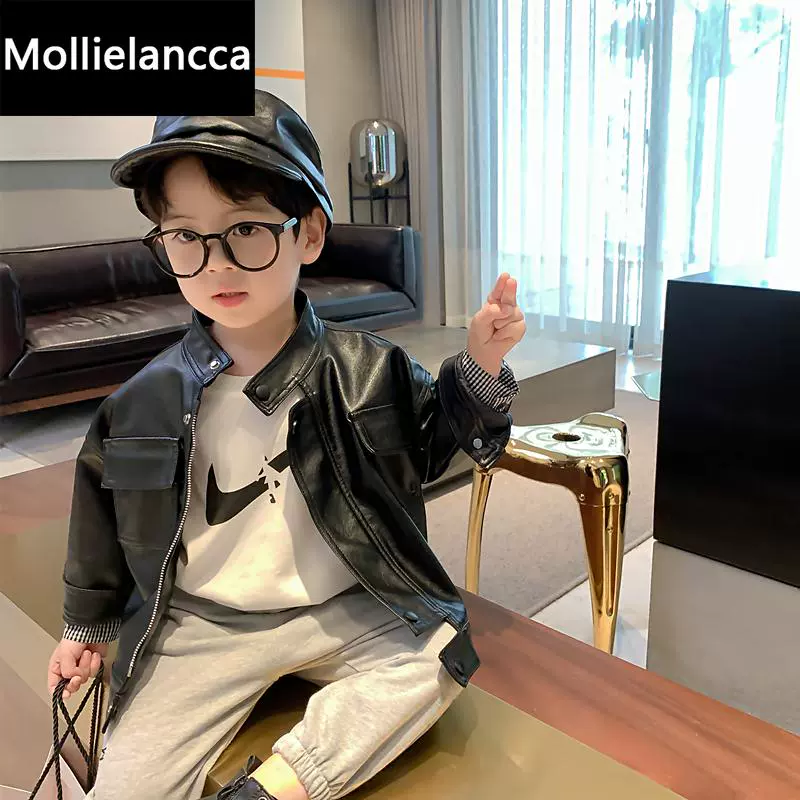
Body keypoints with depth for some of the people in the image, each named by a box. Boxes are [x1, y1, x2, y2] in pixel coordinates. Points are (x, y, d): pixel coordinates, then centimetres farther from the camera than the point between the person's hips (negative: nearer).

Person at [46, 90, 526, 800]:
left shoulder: (367, 369, -10)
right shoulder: (149, 400, -8)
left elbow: (432, 443, 5)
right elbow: (105, 515, 8)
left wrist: (480, 367, -14)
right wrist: (90, 624, 20)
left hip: (348, 609, 1)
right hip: (201, 627, 0)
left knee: (436, 661, -19)